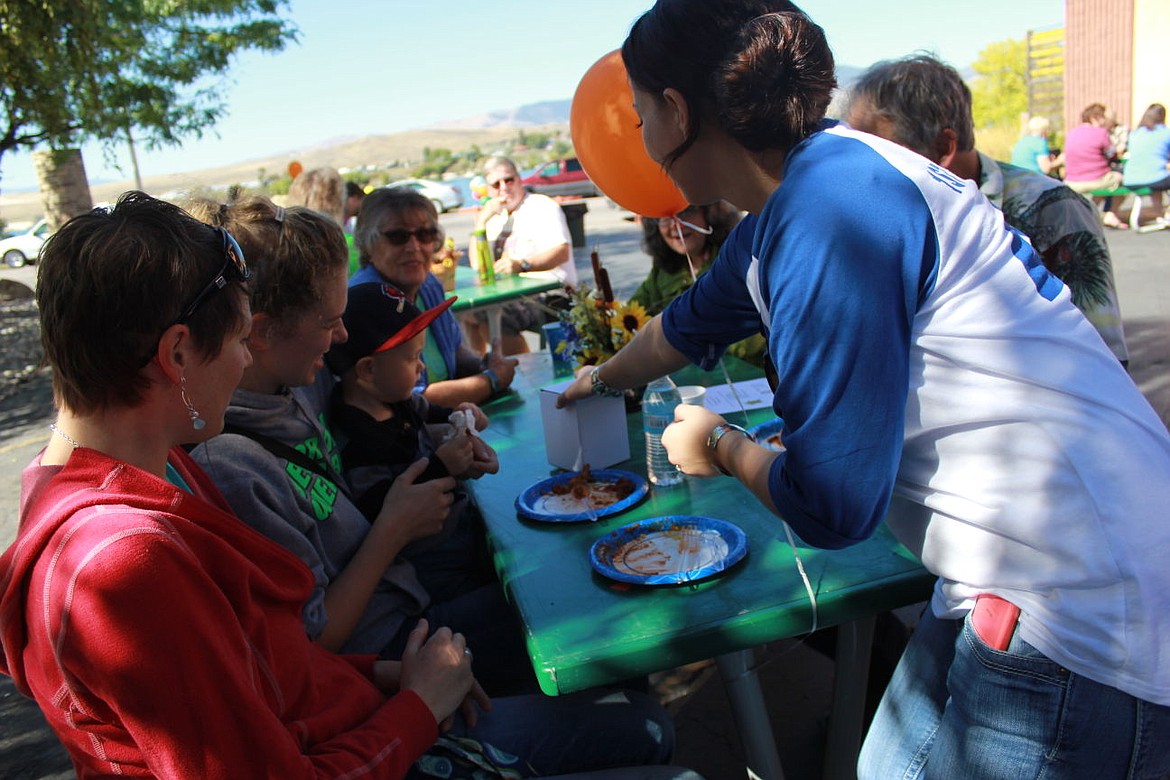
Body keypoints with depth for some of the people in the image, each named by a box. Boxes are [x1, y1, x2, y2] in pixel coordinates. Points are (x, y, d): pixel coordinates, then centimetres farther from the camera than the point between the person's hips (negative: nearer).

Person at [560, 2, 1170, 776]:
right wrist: (599, 379, 45)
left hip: (1080, 632, -8)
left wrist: (720, 443, -2)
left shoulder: (836, 202, -25)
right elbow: (686, 328, 26)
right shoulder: (774, 219, 5)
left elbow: (829, 505, -23)